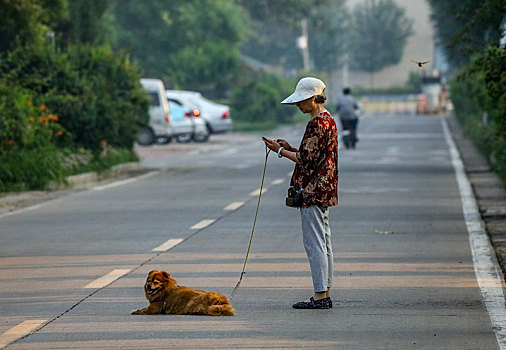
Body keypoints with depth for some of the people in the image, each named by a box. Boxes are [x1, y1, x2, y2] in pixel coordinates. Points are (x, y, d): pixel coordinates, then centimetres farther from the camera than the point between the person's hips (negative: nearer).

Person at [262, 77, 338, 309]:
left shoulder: (317, 123, -17)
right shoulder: (327, 119, 15)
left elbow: (307, 161, -18)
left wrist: (280, 151, -10)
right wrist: (291, 148, 12)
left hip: (313, 191, -11)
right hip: (324, 191, 11)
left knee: (314, 243, -9)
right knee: (323, 243, 11)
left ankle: (320, 296, -9)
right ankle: (325, 295, 13)